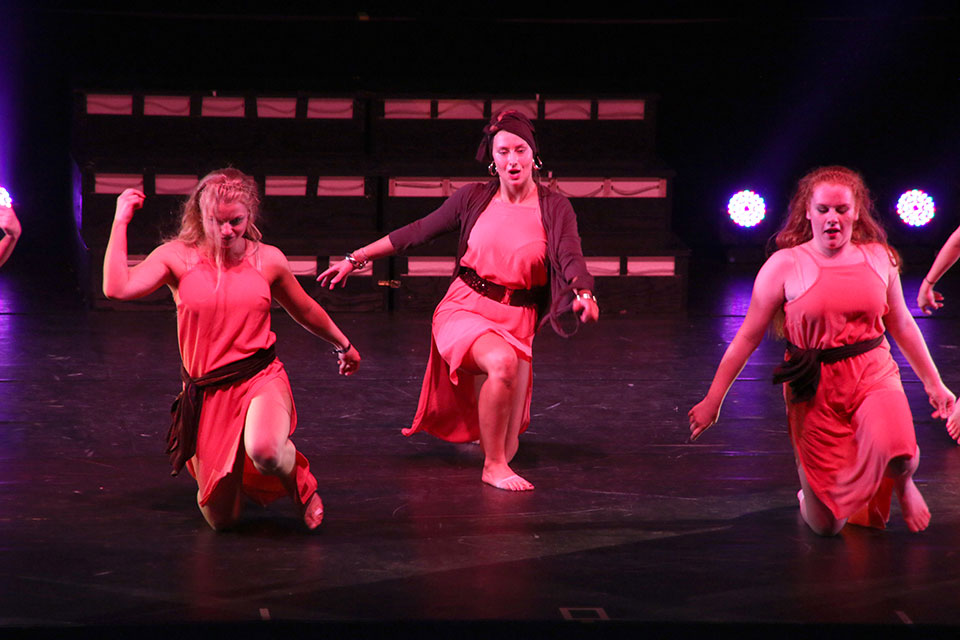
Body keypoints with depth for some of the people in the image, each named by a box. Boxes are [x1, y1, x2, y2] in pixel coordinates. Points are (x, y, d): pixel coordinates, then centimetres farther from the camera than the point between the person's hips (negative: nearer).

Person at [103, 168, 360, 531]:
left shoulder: (268, 260, 2)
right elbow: (117, 288, -16)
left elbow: (305, 311, 20)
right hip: (206, 393, 1)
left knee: (264, 450, -37)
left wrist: (343, 345, 32)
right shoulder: (178, 257, -2)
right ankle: (239, 479, 42)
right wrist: (121, 221, -13)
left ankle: (299, 481, 1)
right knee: (220, 519, 4)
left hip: (260, 379, -1)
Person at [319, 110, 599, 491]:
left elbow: (571, 258, -17)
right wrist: (353, 260, 7)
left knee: (505, 450, -1)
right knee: (503, 363, -38)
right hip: (463, 309, -1)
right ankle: (492, 467, -21)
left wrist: (585, 295, -39)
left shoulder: (554, 209, -1)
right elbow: (416, 233, 7)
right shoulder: (474, 199, 2)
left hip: (516, 321, 1)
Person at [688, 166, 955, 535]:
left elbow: (902, 325, 18)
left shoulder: (879, 258, 4)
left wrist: (933, 383, 20)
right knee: (826, 525, -3)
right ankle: (811, 492, 37)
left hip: (873, 374, 2)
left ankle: (902, 484, 7)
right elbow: (747, 337, 0)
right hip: (815, 388, -2)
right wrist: (713, 399, 0)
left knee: (895, 450, -33)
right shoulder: (785, 265, -6)